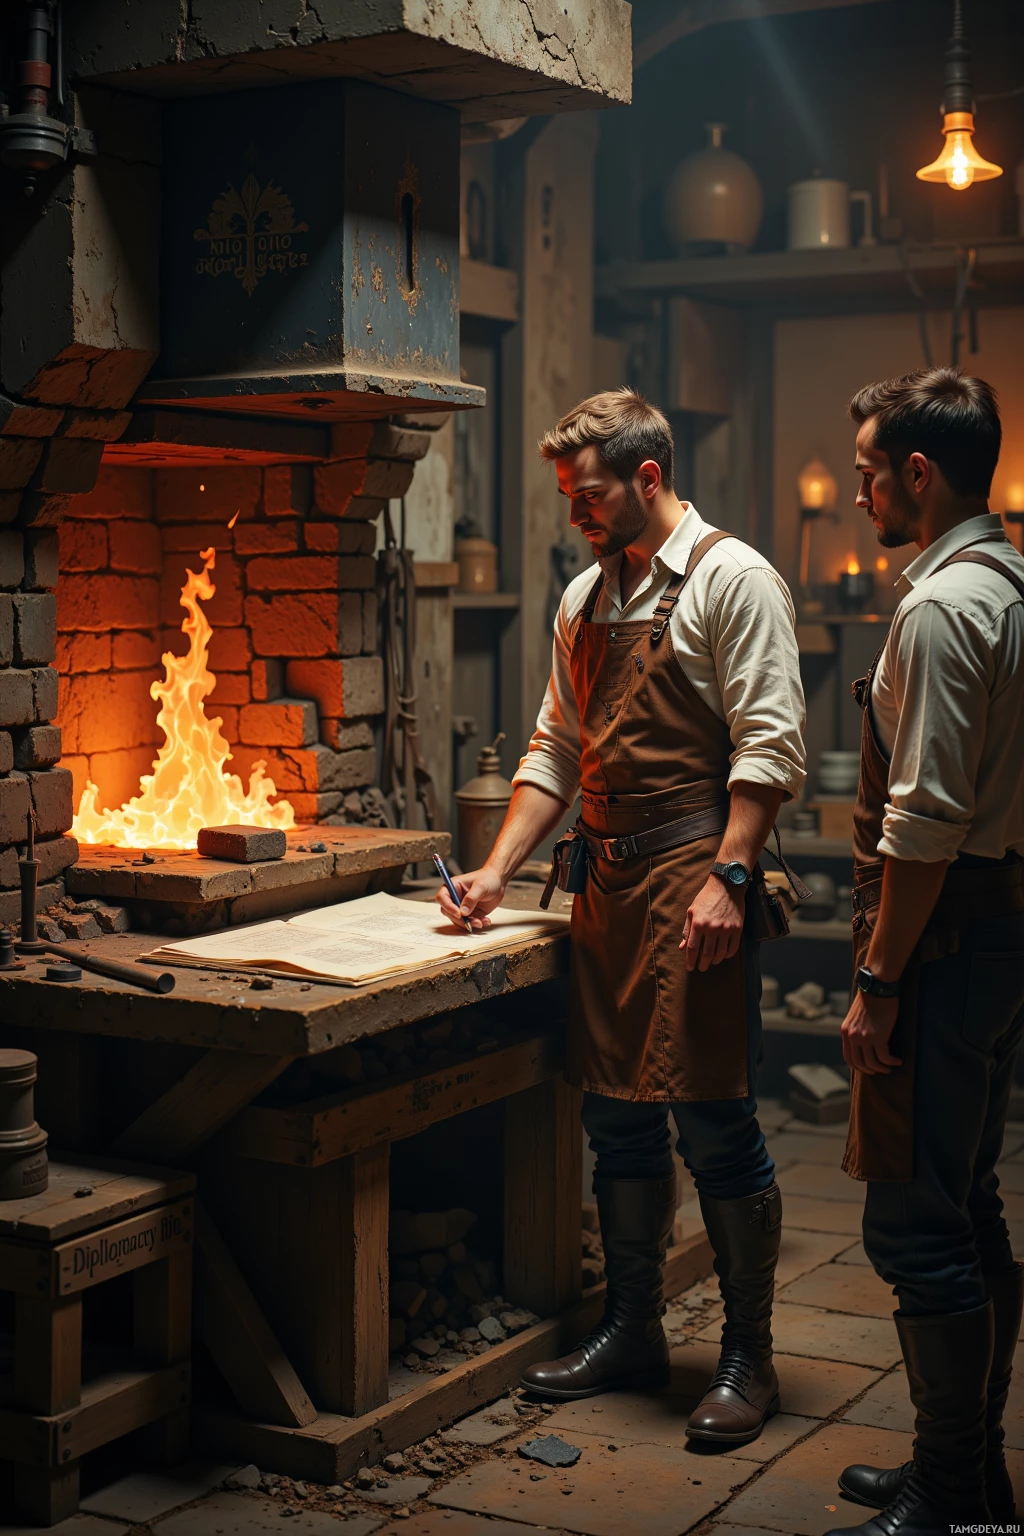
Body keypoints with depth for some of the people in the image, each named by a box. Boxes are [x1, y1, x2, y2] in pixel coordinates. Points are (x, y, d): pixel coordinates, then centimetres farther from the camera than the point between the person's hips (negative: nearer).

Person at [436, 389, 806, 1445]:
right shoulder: (584, 599, 17)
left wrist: (727, 878, -20)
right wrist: (497, 872, 10)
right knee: (616, 1116, 12)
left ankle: (748, 1358, 8)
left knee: (715, 1125, -4)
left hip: (695, 883, -7)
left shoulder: (728, 578, -6)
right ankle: (632, 1330, 26)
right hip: (606, 883, 7)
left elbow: (768, 745, -12)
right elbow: (555, 752, 19)